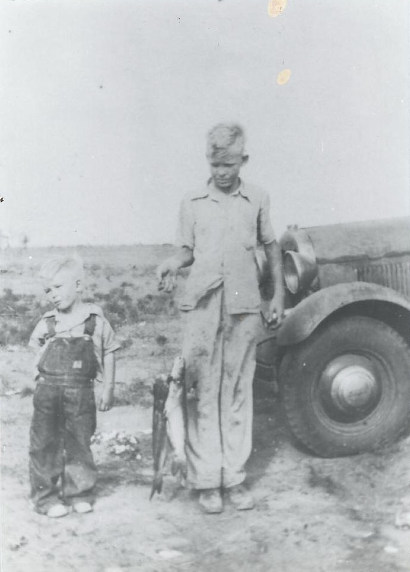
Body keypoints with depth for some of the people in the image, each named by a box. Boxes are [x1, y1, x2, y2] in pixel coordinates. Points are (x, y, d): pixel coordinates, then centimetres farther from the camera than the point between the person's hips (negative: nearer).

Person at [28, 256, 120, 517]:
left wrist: (108, 389, 2)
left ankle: (78, 492, 22)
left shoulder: (96, 320, -2)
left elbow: (109, 354, 4)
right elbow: (34, 343, 22)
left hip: (81, 392, -1)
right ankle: (45, 496, 16)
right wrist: (46, 364, 8)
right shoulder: (47, 322, 3)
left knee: (79, 443, 7)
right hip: (48, 389, 2)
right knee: (45, 444, 4)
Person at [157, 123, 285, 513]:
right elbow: (187, 249, 12)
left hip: (244, 306, 1)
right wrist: (173, 263, -10)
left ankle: (235, 477, 16)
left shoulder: (258, 200, 10)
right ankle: (206, 480, 9)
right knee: (201, 393, 0)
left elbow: (271, 247, 17)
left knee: (238, 392, 6)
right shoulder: (192, 202, 9)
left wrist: (279, 295, 14)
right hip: (202, 305, 0)